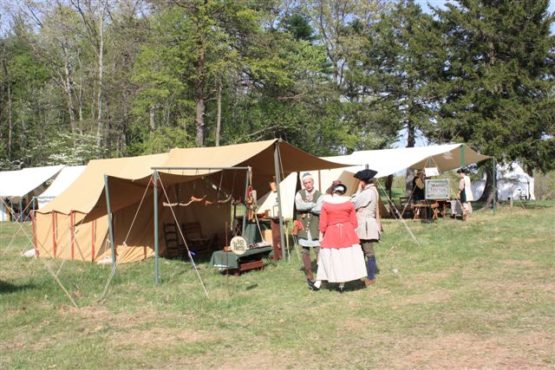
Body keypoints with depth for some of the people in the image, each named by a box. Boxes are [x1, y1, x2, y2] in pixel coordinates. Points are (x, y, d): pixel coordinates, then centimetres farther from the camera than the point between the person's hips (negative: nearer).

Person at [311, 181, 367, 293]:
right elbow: (354, 223, 4)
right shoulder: (349, 203, -1)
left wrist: (323, 234, 13)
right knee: (346, 257, 9)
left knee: (326, 258, 10)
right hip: (348, 234, 1)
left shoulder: (326, 204, -5)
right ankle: (342, 284, 13)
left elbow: (322, 224, -4)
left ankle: (318, 283, 12)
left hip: (331, 234, -1)